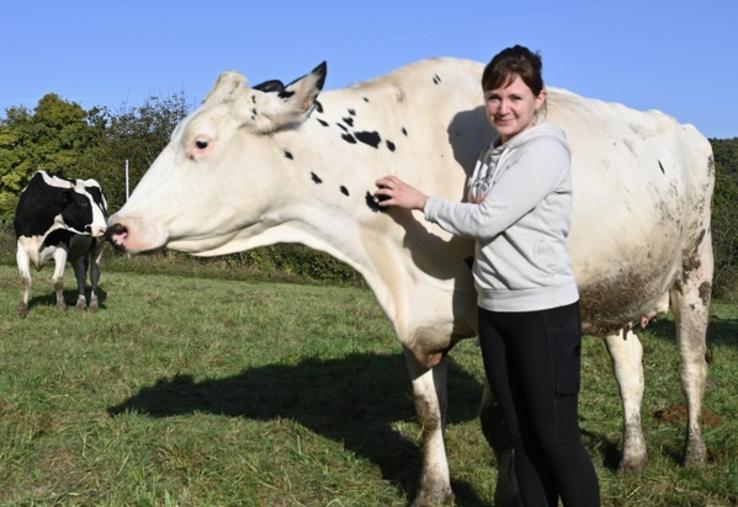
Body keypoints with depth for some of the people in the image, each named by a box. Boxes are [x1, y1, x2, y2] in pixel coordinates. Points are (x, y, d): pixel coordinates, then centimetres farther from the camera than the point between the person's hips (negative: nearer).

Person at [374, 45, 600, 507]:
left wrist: (420, 201, -6)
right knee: (522, 437, 14)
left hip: (544, 313, -8)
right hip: (494, 311, 8)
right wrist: (475, 206, -6)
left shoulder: (546, 150, -12)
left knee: (557, 440, -1)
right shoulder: (493, 155, 13)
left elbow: (486, 220, -18)